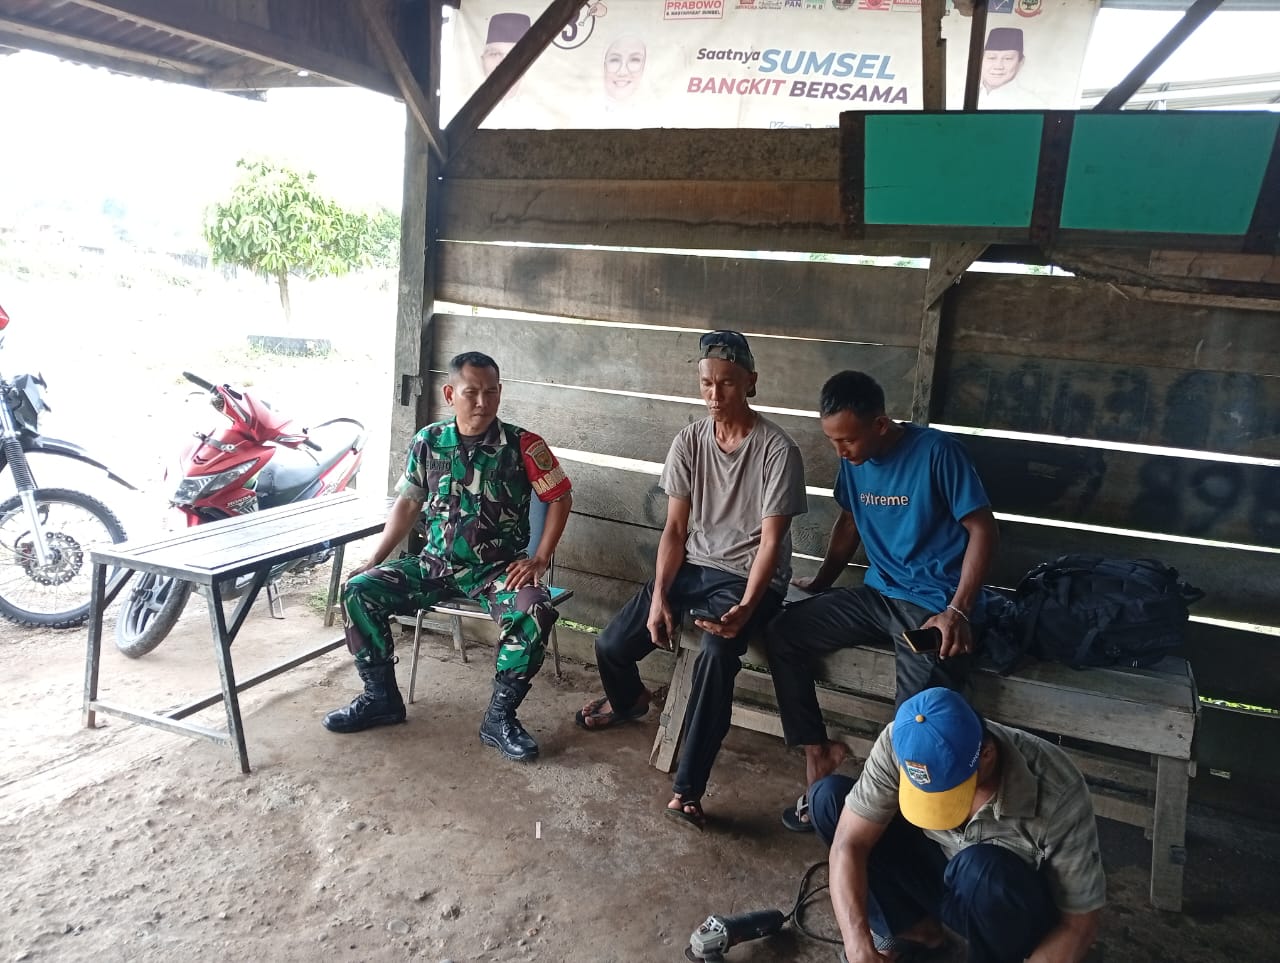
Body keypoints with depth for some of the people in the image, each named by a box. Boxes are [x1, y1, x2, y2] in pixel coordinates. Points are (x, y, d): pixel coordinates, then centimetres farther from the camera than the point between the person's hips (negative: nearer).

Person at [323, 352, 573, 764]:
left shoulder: (523, 445, -11)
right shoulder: (427, 442, -2)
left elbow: (560, 498, -4)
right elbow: (407, 504, 8)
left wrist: (539, 559, -11)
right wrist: (374, 559, 2)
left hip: (499, 568, -3)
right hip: (435, 563, 4)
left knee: (535, 613, -32)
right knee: (359, 590, -12)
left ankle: (500, 717, -12)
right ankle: (381, 697, 7)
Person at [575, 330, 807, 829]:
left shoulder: (777, 449, -15)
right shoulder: (689, 442, -2)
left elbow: (771, 541, -16)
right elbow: (675, 529, 0)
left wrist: (745, 608, -28)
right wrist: (659, 596, -12)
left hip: (750, 577, -5)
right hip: (693, 565, 5)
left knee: (716, 654, -34)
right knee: (611, 644, -5)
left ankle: (688, 789, -21)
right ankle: (630, 699, 33)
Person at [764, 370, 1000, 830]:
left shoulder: (937, 451, -16)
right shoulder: (853, 459, 4)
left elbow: (983, 530, -14)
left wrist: (958, 612, -22)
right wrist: (821, 581, 16)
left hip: (935, 603, -7)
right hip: (878, 593, 7)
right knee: (781, 634, -4)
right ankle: (817, 753, 4)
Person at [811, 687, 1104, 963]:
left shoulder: (1056, 792, -32)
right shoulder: (899, 744, -25)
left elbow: (1079, 922, -22)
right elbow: (849, 842, -23)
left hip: (1014, 920, -3)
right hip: (942, 878, 4)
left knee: (980, 867, -38)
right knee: (829, 795, -14)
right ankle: (911, 926, 1)